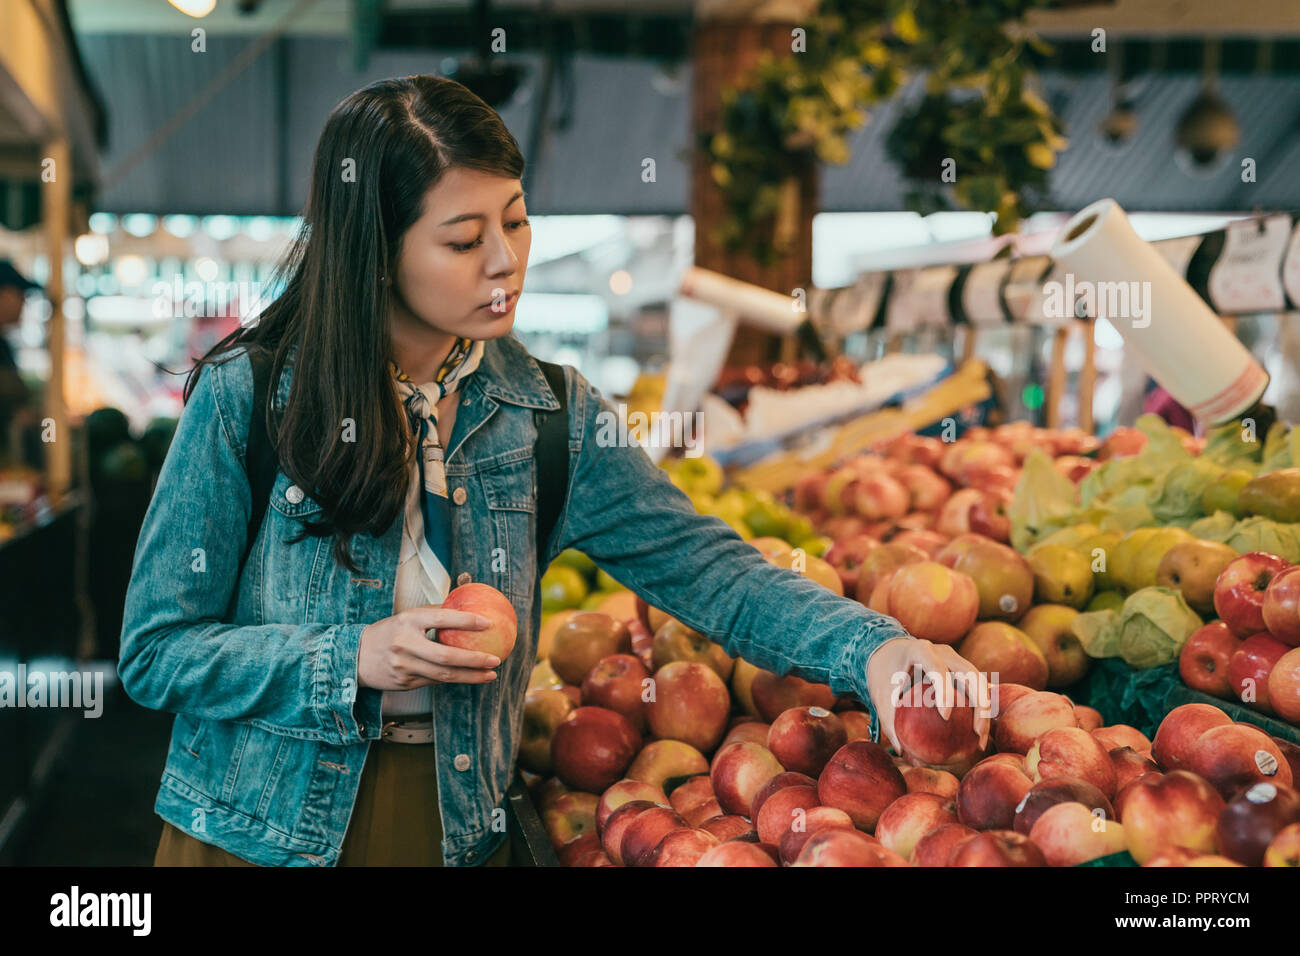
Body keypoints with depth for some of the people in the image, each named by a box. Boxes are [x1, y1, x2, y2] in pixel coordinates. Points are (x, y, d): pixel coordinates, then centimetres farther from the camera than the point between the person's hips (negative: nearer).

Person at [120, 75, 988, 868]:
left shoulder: (549, 418, -4)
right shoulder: (246, 395, -12)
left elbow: (705, 569, -8)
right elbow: (157, 651, -9)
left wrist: (871, 647, -24)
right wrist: (354, 662, -22)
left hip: (460, 830, 3)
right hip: (259, 831, -2)